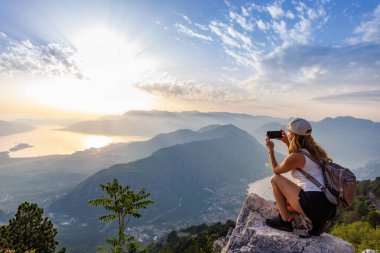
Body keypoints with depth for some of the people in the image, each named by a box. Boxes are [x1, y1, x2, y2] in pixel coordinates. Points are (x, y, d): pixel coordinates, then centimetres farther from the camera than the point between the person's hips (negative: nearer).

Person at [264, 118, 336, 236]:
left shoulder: (296, 156, -13)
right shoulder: (314, 150, 11)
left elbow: (276, 170, 6)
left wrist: (270, 150, 15)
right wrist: (287, 143, 27)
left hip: (314, 203, -9)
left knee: (275, 179, 1)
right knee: (286, 201, 30)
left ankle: (284, 220, 4)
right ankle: (318, 220, 11)